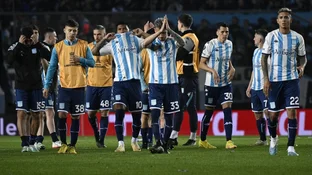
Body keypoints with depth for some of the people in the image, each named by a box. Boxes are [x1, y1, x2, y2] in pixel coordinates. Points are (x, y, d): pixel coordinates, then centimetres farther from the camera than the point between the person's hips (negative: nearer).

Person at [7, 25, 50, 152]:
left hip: (36, 86, 2)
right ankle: (25, 144, -14)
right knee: (21, 114, -12)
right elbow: (10, 60, -24)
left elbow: (48, 56, -19)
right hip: (21, 86, -2)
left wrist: (37, 43, -22)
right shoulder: (15, 47, -5)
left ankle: (32, 143, 20)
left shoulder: (38, 47, -1)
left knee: (35, 115, 6)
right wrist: (19, 44, -25)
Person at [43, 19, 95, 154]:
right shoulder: (58, 47, 4)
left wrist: (80, 59, -14)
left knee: (76, 117, 3)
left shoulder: (84, 46, 4)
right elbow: (52, 67, 5)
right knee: (62, 115, -9)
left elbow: (92, 63, 4)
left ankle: (72, 146, 10)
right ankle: (63, 144, 5)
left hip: (79, 86, 0)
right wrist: (47, 85, 0)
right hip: (64, 86, 0)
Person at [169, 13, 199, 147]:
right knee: (179, 107, 8)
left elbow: (178, 55, -21)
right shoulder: (186, 38, 17)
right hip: (182, 76, 10)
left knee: (190, 107, -6)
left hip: (188, 77, -10)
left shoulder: (189, 38, -14)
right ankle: (173, 137, 10)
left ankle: (193, 137, -3)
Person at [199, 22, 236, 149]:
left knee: (228, 109, -10)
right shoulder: (210, 45, -11)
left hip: (226, 83, 4)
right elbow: (201, 64, -9)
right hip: (212, 84, -4)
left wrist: (232, 68, 2)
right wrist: (212, 71, -25)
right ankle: (202, 140, 23)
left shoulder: (229, 44, 6)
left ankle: (229, 141, -15)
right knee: (209, 111, 6)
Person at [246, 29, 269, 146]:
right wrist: (249, 86, 23)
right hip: (255, 88, 9)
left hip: (264, 88, -9)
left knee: (267, 112, -13)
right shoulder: (256, 51, 18)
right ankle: (262, 139, 14)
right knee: (257, 114, 8)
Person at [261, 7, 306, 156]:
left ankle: (291, 147, -8)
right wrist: (266, 79, -5)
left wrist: (301, 67, -10)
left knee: (292, 112, -11)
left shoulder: (297, 38, 2)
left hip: (291, 79, 0)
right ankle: (273, 139, 35)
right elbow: (264, 58, 2)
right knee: (273, 114, 6)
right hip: (274, 80, 0)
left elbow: (302, 57, 13)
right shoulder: (271, 36, 0)